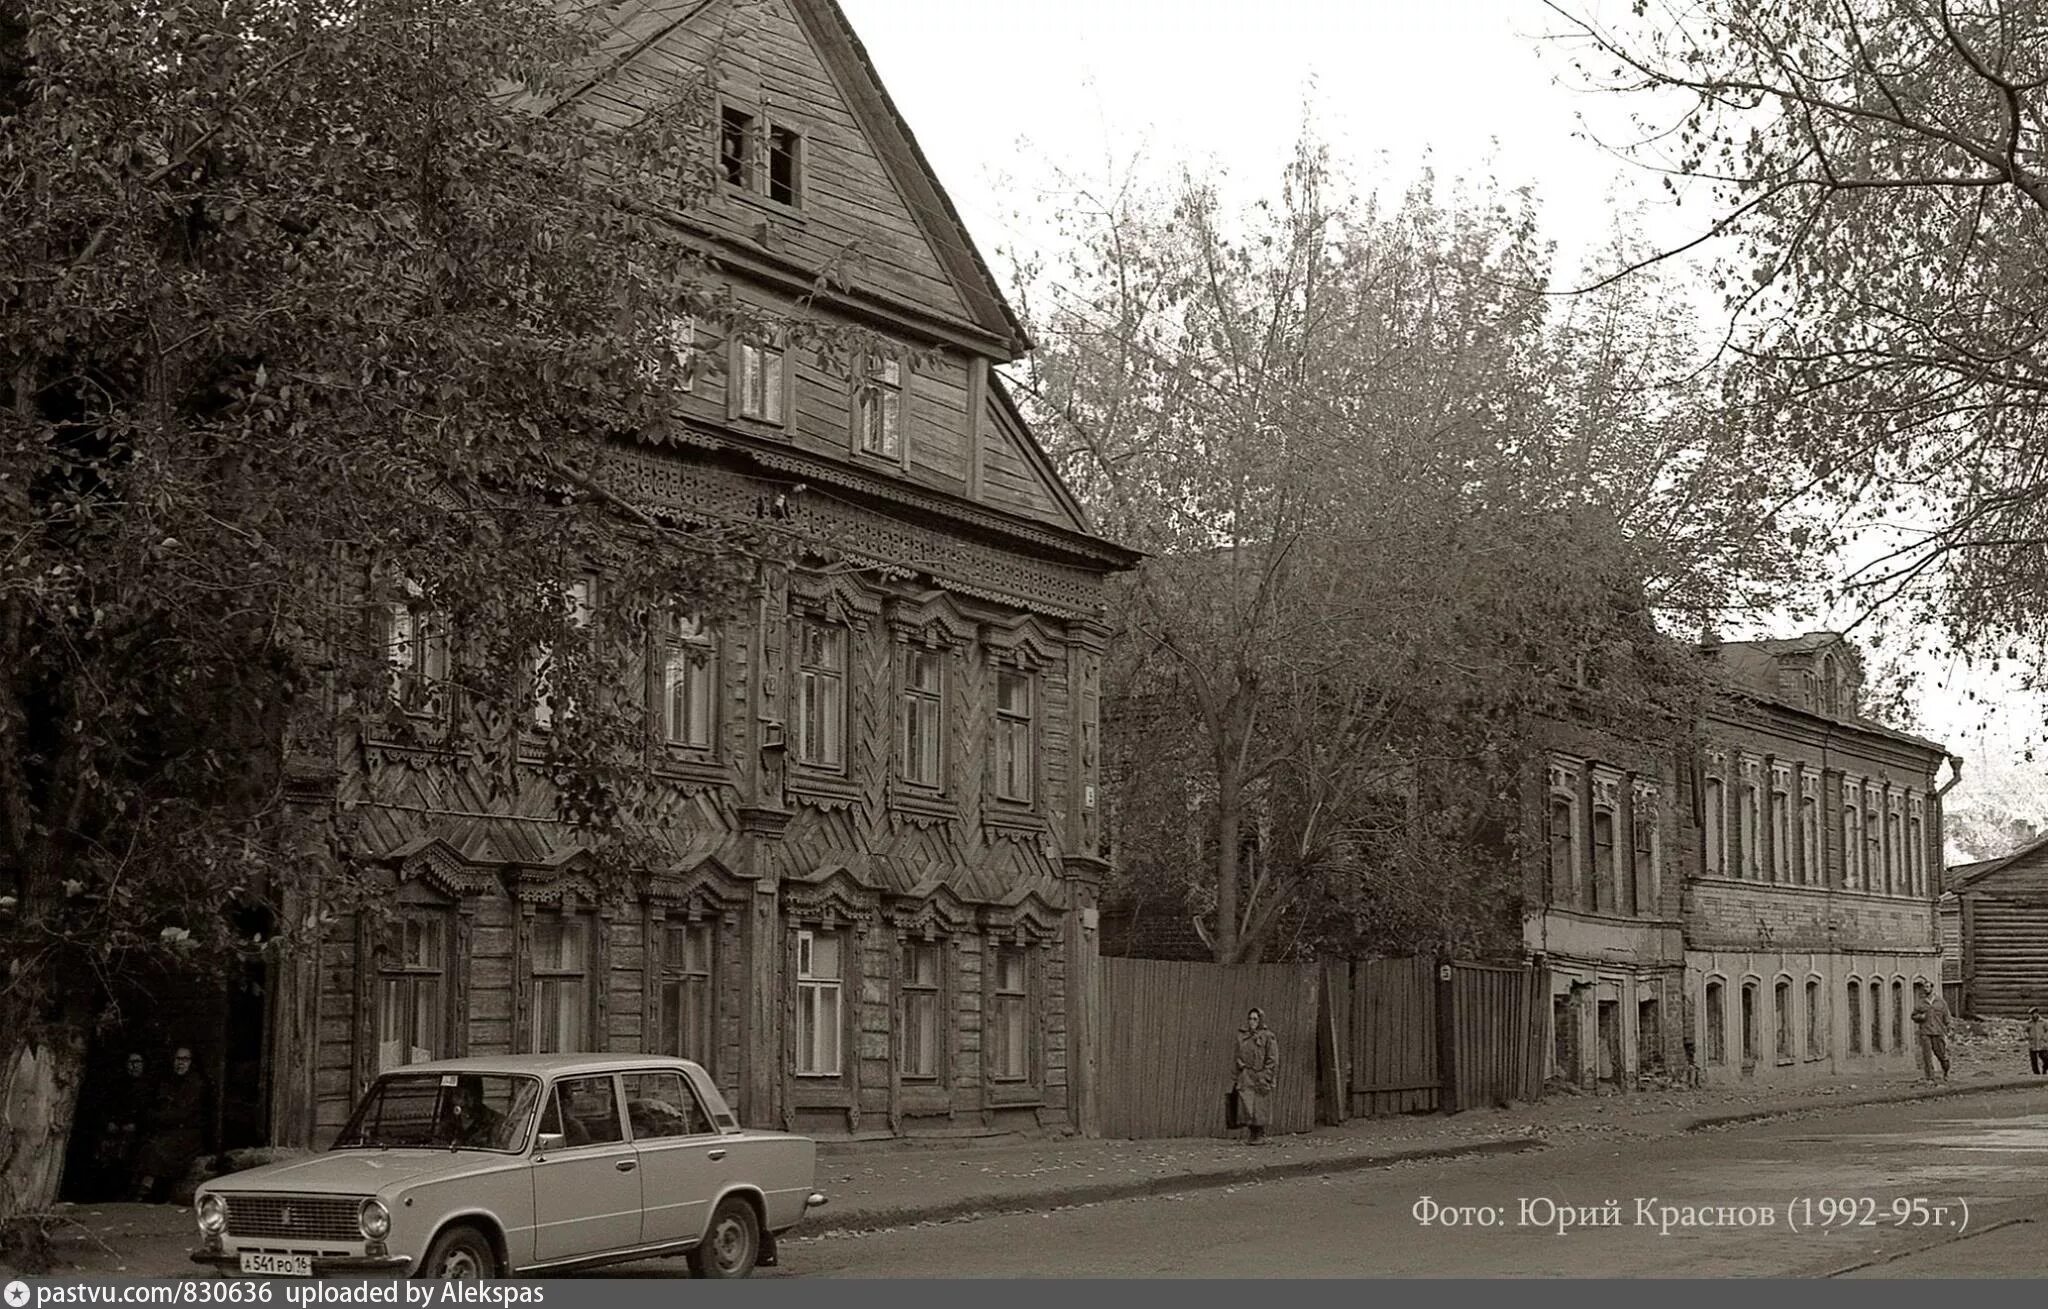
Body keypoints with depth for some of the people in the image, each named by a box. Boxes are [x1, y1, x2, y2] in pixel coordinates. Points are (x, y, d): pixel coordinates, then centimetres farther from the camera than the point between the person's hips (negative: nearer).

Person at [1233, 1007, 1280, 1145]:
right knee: (1246, 1107, -3)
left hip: (1261, 1077, -3)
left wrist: (1265, 1078, -12)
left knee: (1260, 1108, -1)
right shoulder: (1242, 1036, 10)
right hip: (1245, 1077, 3)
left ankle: (1260, 1135, 10)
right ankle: (1249, 1136, 3)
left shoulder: (1268, 1037, -3)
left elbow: (1272, 1060, -5)